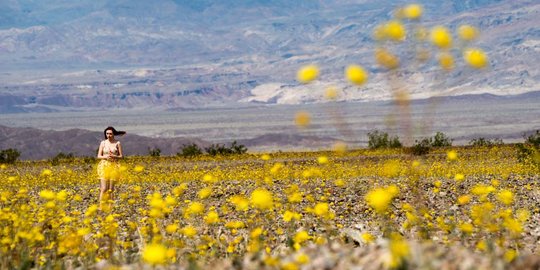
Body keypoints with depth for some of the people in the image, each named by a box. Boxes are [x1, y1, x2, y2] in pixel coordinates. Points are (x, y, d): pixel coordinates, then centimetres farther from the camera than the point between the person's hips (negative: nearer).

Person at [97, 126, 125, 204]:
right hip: (104, 166, 0)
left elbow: (121, 156, 3)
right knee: (104, 188, -9)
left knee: (111, 189, 2)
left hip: (114, 167, 0)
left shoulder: (117, 143, 1)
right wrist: (105, 157, -16)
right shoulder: (103, 143, 2)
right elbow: (99, 156, 4)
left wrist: (114, 156, -16)